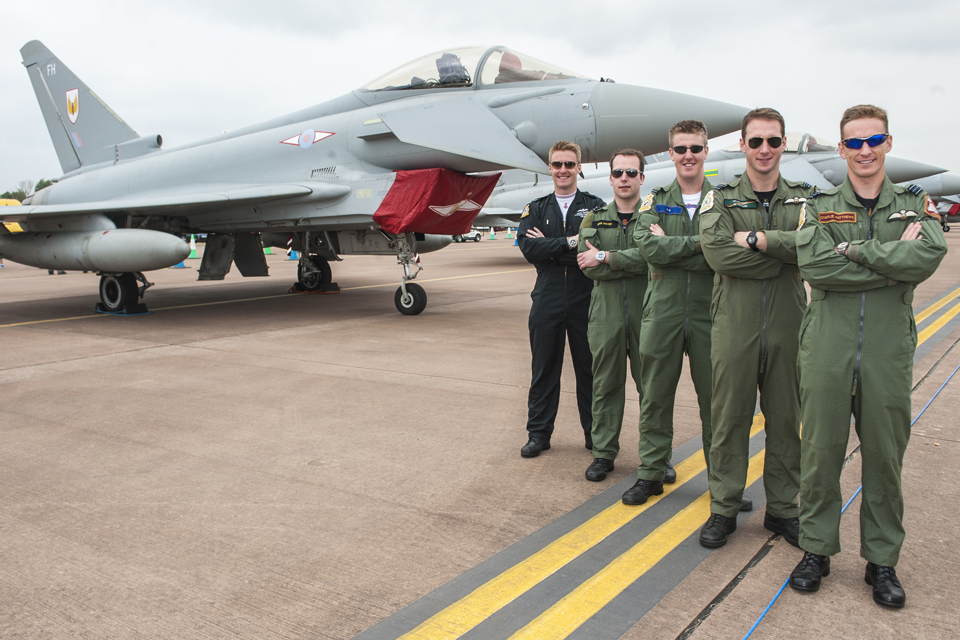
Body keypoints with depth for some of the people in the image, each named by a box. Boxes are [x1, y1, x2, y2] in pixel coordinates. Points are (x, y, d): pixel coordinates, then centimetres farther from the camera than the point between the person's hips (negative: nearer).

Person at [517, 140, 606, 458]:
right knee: (544, 369, 9)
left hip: (586, 301, -1)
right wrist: (570, 242, -13)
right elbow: (529, 249, -7)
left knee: (590, 369, 7)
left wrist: (551, 248, -11)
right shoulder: (536, 209, 10)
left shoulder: (595, 206, 4)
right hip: (547, 300, 2)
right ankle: (539, 433, 21)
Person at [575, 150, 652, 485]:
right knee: (606, 384, 7)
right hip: (606, 314, 2)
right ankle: (603, 452, 17)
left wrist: (606, 257, -12)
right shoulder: (593, 219, 11)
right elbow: (588, 266, -2)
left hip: (646, 311, -2)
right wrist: (633, 263, -10)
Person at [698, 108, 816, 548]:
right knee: (729, 417, 4)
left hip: (788, 325, 2)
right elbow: (717, 254, -15)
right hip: (735, 325, -2)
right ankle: (723, 508, 18)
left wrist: (756, 238, -16)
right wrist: (784, 255, -12)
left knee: (785, 419, 11)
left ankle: (782, 508, 26)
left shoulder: (803, 198, 9)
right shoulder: (720, 198, 4)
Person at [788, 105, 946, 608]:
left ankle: (882, 560, 25)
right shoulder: (820, 207, 7)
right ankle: (816, 549, 23)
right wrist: (895, 259, -11)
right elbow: (814, 267, -13)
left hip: (888, 349, 1)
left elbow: (929, 256, -13)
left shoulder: (914, 205, 9)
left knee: (884, 456, 9)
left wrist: (856, 249, -13)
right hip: (828, 346, -1)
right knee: (821, 451, 6)